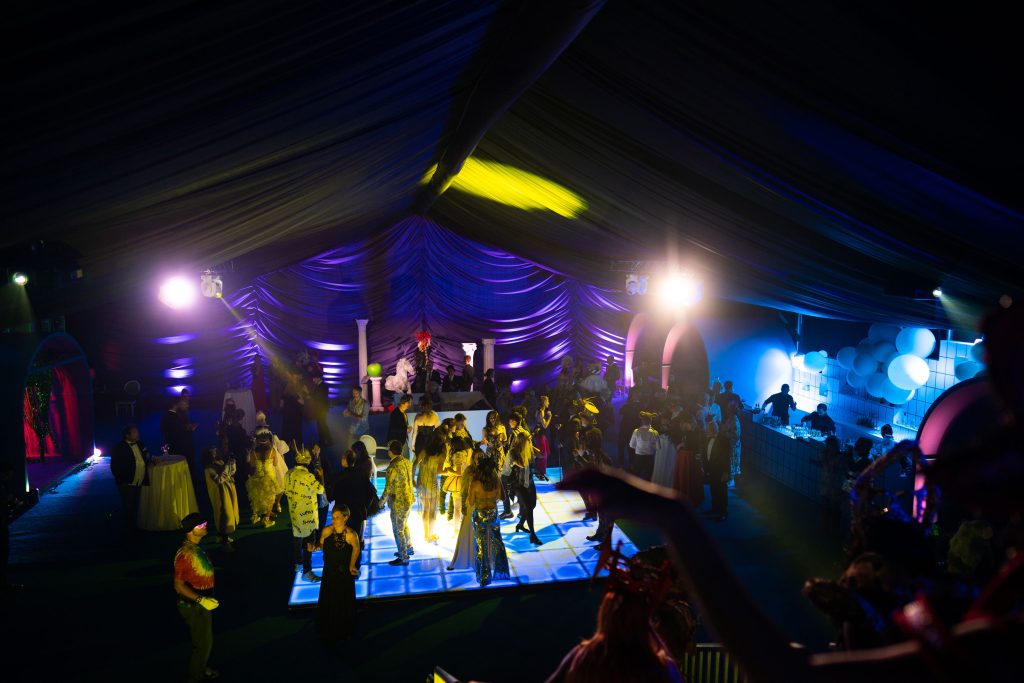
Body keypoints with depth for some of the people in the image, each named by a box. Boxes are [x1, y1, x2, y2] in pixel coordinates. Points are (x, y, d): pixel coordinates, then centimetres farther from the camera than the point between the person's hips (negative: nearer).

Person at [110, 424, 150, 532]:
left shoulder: (140, 444, 8)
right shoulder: (120, 447, -12)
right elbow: (115, 466, -14)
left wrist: (148, 460, 0)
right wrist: (121, 481, -15)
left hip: (139, 483, 6)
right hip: (127, 484, -6)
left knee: (135, 507, 15)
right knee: (128, 507, 5)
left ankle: (134, 527, 28)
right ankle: (127, 529, 18)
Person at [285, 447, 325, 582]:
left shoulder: (289, 473, -2)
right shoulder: (307, 475, -26)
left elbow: (287, 491, 10)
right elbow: (321, 489, -17)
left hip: (294, 512, 8)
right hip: (307, 513, -8)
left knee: (297, 537, 22)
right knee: (308, 542, -1)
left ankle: (298, 563, 38)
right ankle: (306, 571, 1)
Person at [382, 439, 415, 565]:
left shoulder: (392, 468, -24)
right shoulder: (407, 462, 1)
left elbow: (388, 489, -21)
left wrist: (381, 501, -7)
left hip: (398, 503, -8)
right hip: (409, 499, 8)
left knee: (398, 530, 5)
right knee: (404, 525, 26)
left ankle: (403, 558, 14)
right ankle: (408, 548, 40)